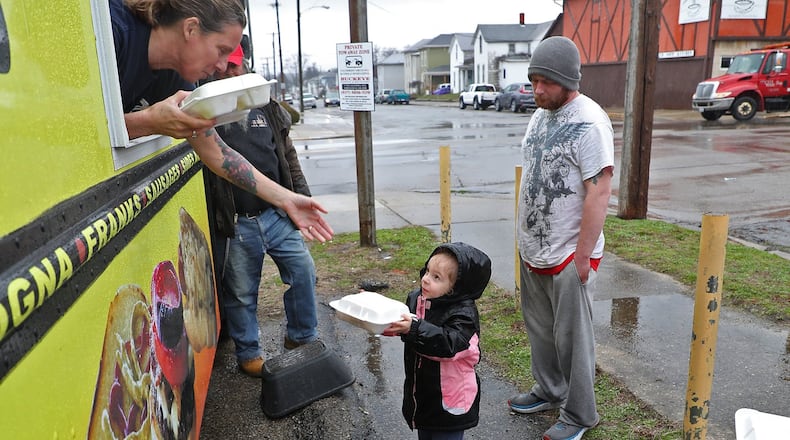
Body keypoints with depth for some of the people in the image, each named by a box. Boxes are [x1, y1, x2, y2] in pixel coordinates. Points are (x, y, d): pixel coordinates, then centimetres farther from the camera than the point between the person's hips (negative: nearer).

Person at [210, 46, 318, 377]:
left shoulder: (268, 108, 10)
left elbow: (288, 155, 15)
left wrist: (301, 195, 11)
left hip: (277, 215, 4)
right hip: (236, 223, -3)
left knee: (303, 271, 4)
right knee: (241, 293, 8)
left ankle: (301, 337, 26)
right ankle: (248, 353, 30)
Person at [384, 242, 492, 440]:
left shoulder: (463, 314, -25)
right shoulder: (416, 298, -4)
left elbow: (448, 343, -39)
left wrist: (414, 329, -47)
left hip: (449, 400, -7)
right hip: (421, 393, 7)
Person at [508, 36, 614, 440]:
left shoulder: (589, 124, -18)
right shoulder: (540, 115, 9)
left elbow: (598, 194, -21)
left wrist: (582, 257, -20)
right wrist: (526, 237, 14)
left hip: (568, 253, -8)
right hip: (533, 247, 8)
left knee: (571, 337, 5)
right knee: (539, 327, 20)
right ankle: (549, 391, 40)